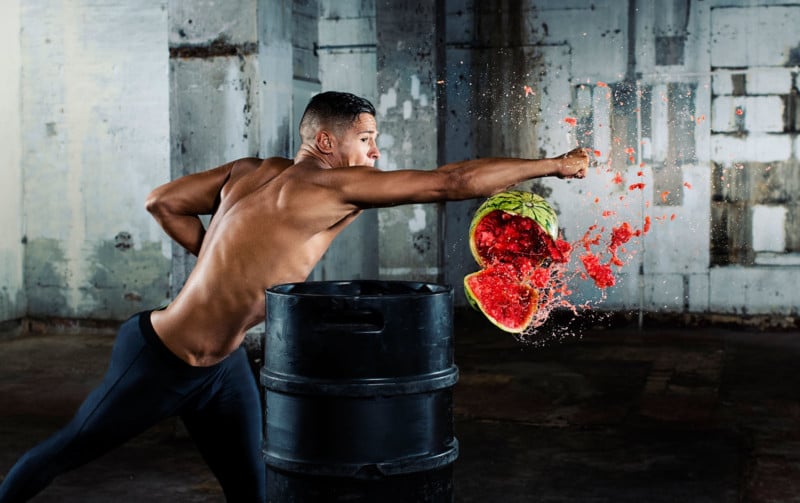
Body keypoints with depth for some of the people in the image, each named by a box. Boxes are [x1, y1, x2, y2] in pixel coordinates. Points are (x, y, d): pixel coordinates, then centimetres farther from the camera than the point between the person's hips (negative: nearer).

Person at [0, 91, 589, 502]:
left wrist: (228, 262, 8)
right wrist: (551, 164, -18)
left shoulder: (251, 170, -1)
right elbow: (454, 180, -25)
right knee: (69, 449, 14)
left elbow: (163, 201, 5)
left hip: (223, 366, 8)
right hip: (157, 358, -8)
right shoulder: (338, 185, -23)